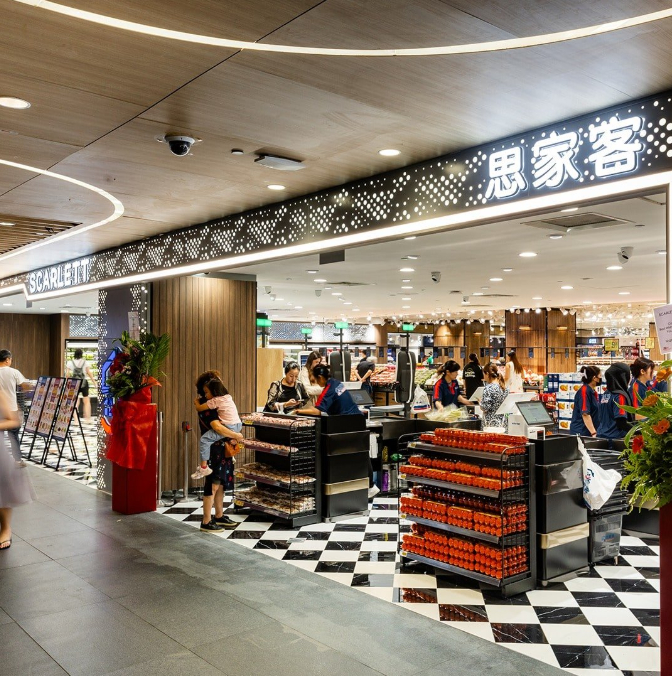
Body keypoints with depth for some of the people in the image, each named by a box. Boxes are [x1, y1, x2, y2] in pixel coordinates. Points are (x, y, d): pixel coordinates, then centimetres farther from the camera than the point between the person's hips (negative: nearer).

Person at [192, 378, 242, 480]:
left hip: (229, 428, -9)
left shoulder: (215, 401, -11)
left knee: (204, 439, -9)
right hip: (238, 425, 9)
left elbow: (199, 408, -5)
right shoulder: (228, 396, 11)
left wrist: (196, 401, 14)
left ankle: (203, 467, -10)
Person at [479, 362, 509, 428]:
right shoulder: (504, 388, 8)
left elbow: (484, 408, -15)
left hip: (491, 423, -7)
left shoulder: (488, 388, -14)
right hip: (503, 422, 7)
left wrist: (480, 400, 3)